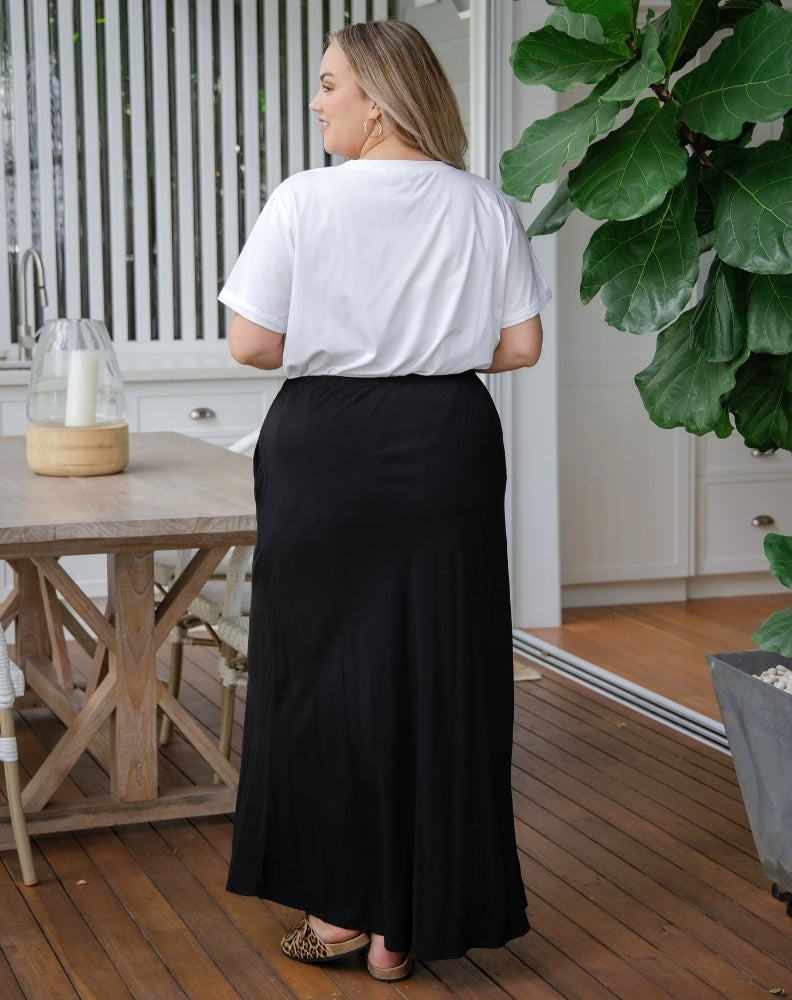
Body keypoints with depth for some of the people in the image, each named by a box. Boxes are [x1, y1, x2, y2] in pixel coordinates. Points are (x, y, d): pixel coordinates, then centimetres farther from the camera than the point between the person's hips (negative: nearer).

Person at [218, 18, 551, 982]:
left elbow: (251, 343, -9)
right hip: (447, 445, 3)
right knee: (437, 673, 7)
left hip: (326, 445, -2)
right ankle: (408, 924, 15)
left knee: (323, 671, 10)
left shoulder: (304, 200, -9)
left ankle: (340, 909, 17)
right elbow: (521, 345, 2)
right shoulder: (482, 206, 0)